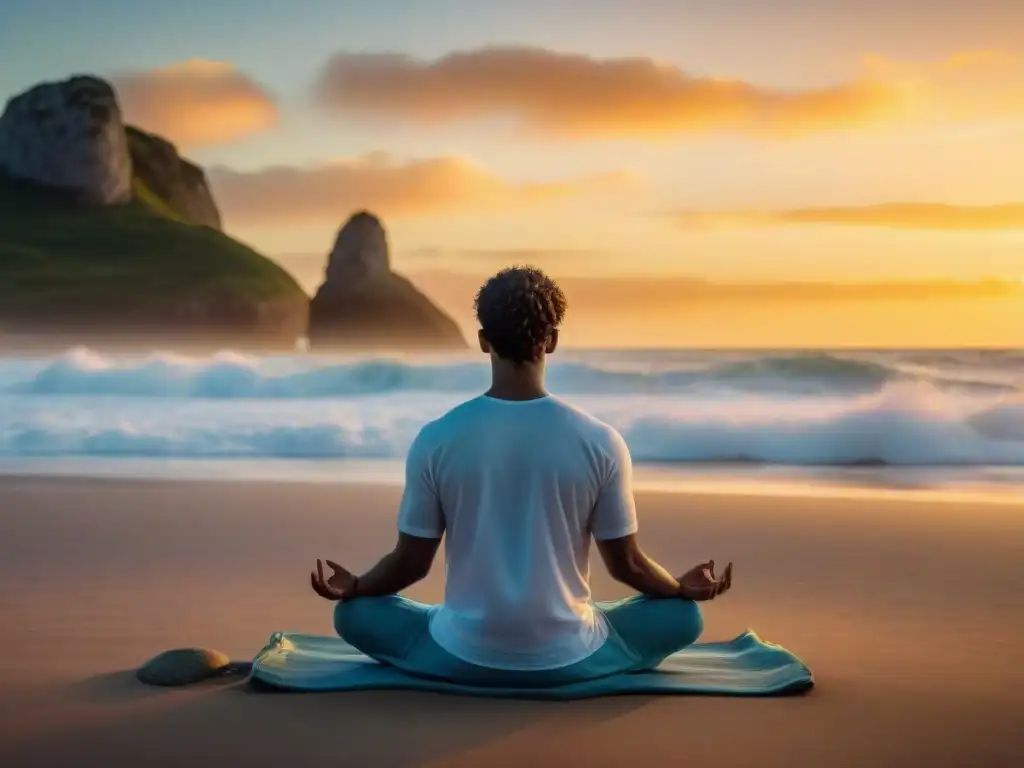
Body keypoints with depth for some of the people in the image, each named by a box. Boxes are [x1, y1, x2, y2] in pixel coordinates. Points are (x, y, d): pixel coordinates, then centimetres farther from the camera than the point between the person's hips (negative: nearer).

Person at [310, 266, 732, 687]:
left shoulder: (436, 440, -10)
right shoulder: (600, 442, -11)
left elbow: (412, 561, -1)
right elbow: (626, 563, -1)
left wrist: (353, 587, 20)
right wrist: (683, 588, 21)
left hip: (465, 657, 0)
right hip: (568, 658, 0)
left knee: (355, 613, 23)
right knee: (682, 615, 22)